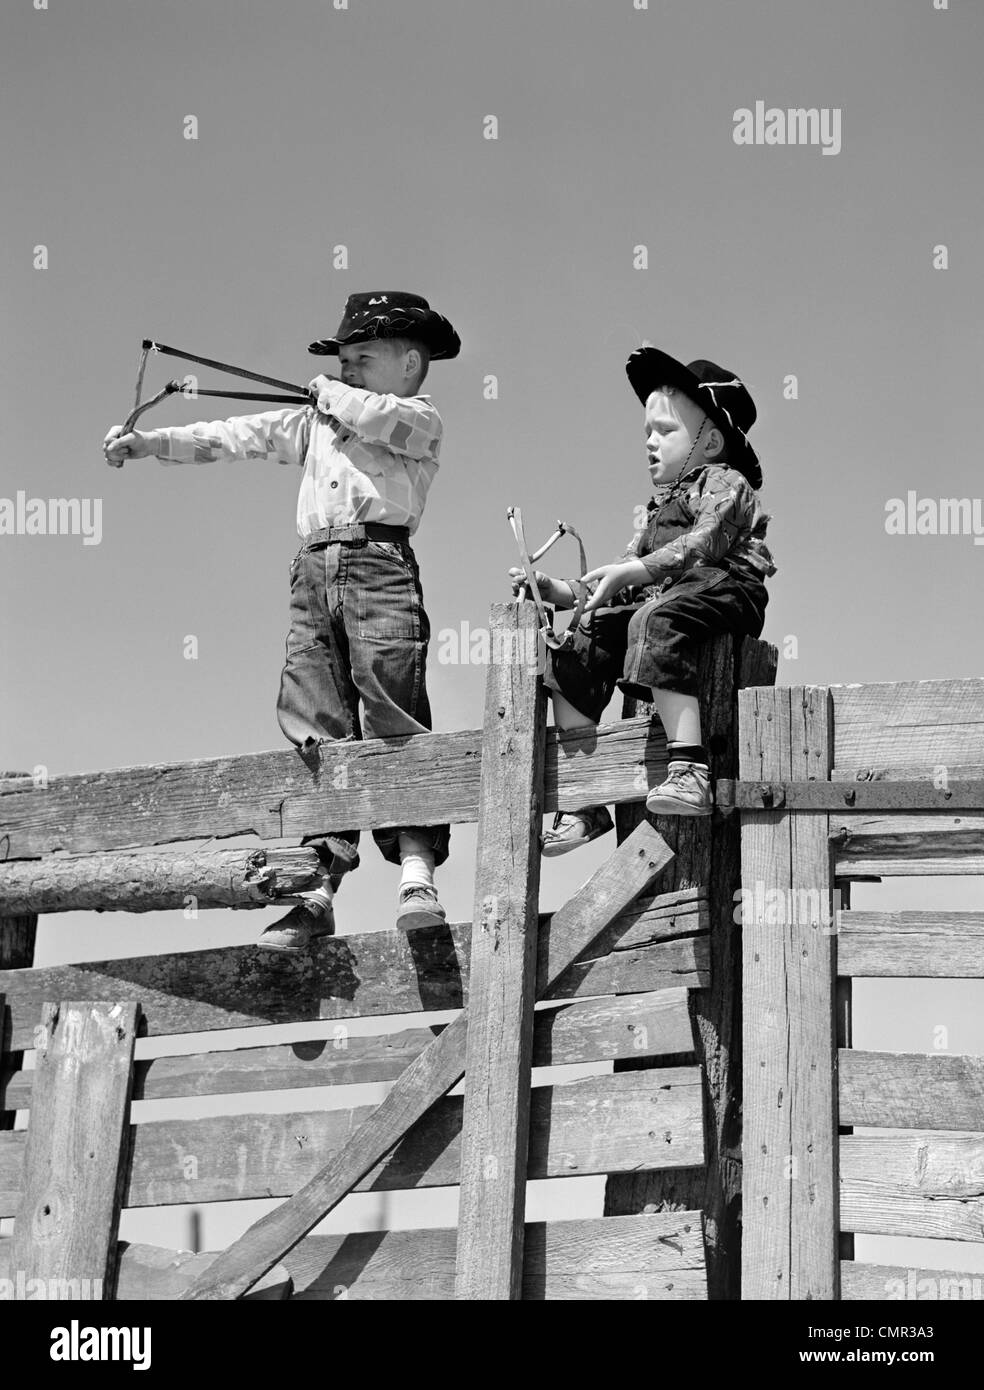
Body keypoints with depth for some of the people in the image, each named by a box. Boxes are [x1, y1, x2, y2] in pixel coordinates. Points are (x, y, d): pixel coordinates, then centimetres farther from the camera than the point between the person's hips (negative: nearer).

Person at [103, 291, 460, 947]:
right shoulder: (314, 422, 28)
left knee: (394, 716, -15)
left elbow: (379, 419, -11)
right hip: (314, 572, 6)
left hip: (380, 563, -5)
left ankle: (418, 874, -18)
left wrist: (330, 392, 9)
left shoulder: (420, 417, 11)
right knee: (314, 730, -2)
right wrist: (151, 443, 13)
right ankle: (318, 889, -5)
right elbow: (241, 436, 21)